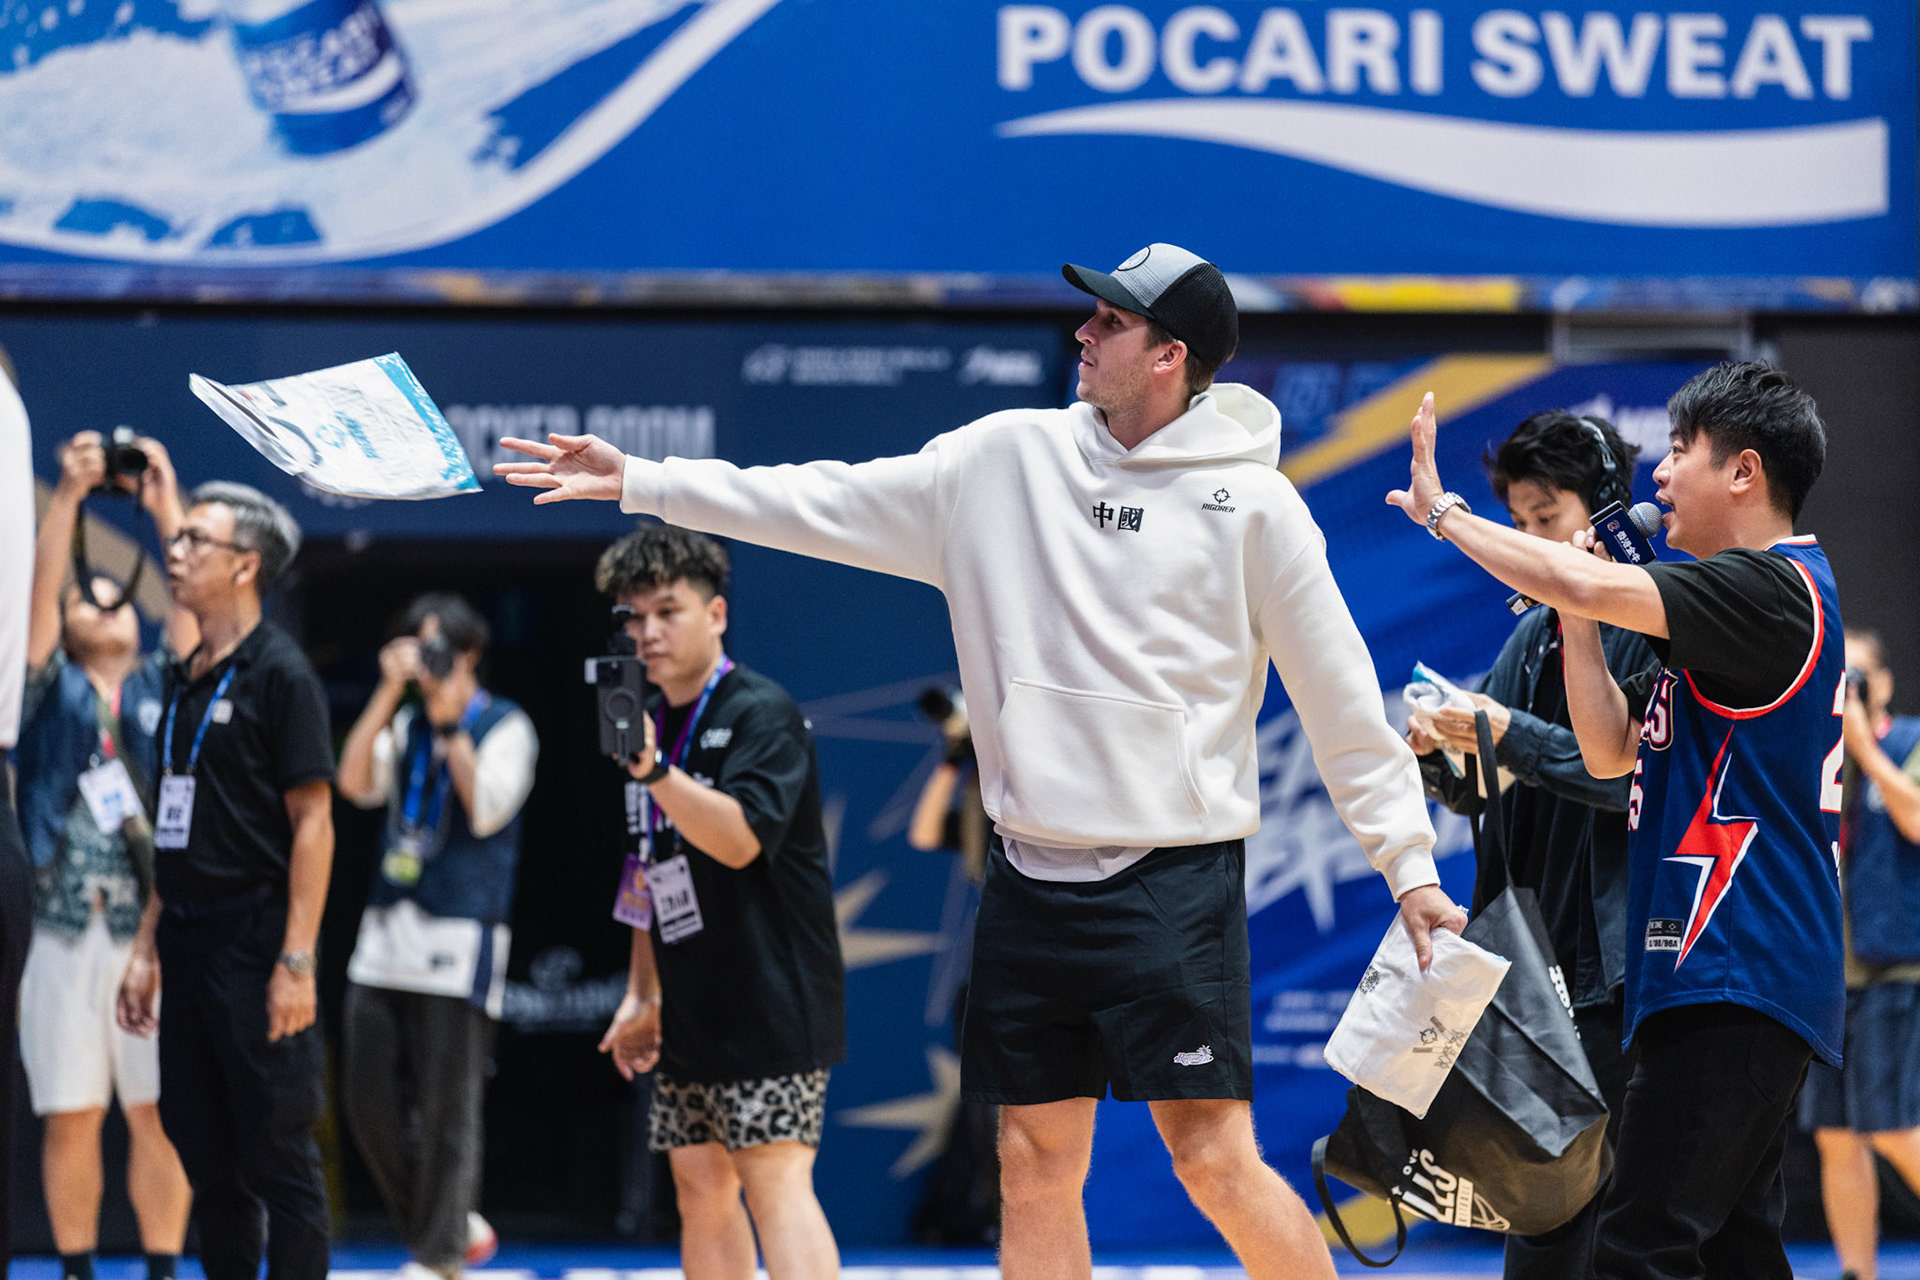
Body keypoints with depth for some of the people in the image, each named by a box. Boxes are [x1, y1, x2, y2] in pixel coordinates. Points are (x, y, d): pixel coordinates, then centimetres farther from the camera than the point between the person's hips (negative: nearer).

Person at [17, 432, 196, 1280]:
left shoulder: (160, 686, 14)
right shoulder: (51, 689, 11)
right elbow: (38, 591, -2)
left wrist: (166, 509, -10)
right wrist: (69, 496, -12)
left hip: (155, 929, 0)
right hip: (67, 931, 0)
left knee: (158, 1114, -1)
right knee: (71, 1116, 1)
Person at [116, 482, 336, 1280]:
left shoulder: (279, 673, -7)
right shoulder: (183, 680, 16)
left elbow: (313, 822, -12)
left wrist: (297, 960, -18)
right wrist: (147, 946, 15)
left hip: (254, 934, -8)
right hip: (188, 937, 8)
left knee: (277, 1153, -5)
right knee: (205, 1155, 10)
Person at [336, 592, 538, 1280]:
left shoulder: (505, 726, 0)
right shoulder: (406, 724, 16)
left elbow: (487, 809, -14)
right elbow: (355, 783, 0)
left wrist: (451, 720, -12)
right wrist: (390, 693, -4)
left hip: (460, 938, -6)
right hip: (388, 932, 6)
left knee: (446, 1105, -5)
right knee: (369, 1098, 5)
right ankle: (454, 1223, 19)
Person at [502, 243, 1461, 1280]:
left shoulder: (1253, 502, -3)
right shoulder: (1008, 458, 8)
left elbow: (1339, 696, 1)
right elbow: (835, 505, 11)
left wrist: (1409, 864, 0)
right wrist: (639, 482, 9)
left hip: (1175, 881, -4)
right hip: (1030, 879, 5)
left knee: (1215, 1160, -11)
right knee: (1035, 1167, 5)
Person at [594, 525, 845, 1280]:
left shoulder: (761, 714, -10)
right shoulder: (655, 724, 15)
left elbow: (741, 839, -25)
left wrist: (652, 769, -35)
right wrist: (641, 994, 21)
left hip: (771, 1003, -8)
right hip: (692, 1009, 8)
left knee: (774, 1179, -16)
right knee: (701, 1187, 8)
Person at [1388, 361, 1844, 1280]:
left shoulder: (1776, 587, -12)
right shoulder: (1735, 602, 21)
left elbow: (1589, 585, -22)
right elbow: (1610, 749, 23)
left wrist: (1443, 510, -9)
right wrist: (1577, 619, 12)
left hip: (1737, 977, -11)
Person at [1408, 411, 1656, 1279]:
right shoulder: (1532, 636, 16)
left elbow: (1645, 777, -17)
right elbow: (1482, 800, 18)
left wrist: (1514, 738, -19)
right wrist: (1440, 755, -4)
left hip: (1610, 966, -8)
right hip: (1531, 961, 8)